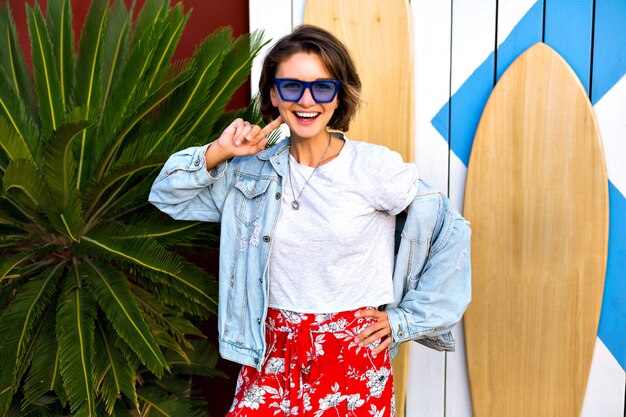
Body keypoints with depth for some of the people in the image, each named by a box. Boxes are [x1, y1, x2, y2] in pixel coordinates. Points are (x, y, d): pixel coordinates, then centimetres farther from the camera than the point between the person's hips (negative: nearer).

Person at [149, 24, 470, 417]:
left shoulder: (376, 167, -11)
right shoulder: (255, 171, 1)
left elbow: (452, 234, -4)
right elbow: (167, 195, 8)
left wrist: (406, 319, -1)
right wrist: (219, 152, -7)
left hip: (354, 357, -2)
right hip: (272, 354, 3)